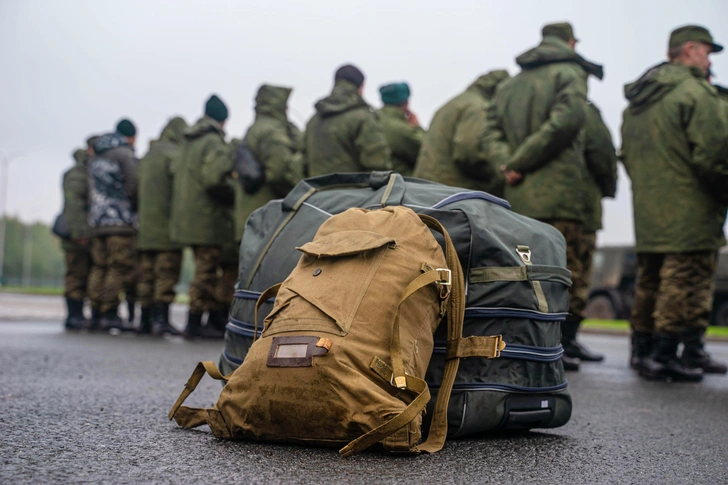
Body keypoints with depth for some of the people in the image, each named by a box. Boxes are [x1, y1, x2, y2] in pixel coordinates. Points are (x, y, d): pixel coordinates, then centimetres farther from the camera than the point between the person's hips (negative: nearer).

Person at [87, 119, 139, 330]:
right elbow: (133, 186, -11)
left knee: (100, 268, 8)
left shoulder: (95, 157, 21)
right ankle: (110, 313, -13)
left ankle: (97, 312, 6)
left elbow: (91, 190, 20)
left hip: (96, 223, 8)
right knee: (121, 268, -8)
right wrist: (135, 206, 5)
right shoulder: (125, 154, -4)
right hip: (121, 220, -8)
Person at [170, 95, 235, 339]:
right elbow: (214, 179, -24)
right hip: (208, 218, -9)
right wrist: (233, 197, -10)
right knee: (206, 271, -3)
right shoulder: (214, 142, -13)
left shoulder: (190, 142, 15)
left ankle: (217, 317, 21)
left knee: (206, 271, 14)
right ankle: (195, 322, -1)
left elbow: (178, 178, 19)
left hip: (187, 216, 9)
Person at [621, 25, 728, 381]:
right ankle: (664, 355, -6)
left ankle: (643, 348, 22)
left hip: (647, 210, 9)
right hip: (688, 211, -8)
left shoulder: (637, 98, 17)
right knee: (684, 281, -5)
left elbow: (627, 155, 20)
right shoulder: (694, 91, -11)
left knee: (650, 280, 15)